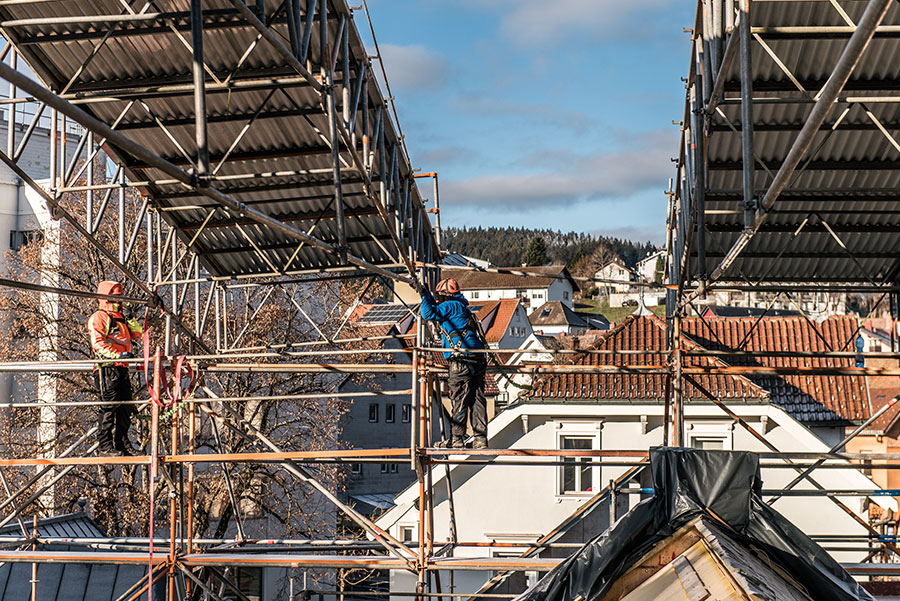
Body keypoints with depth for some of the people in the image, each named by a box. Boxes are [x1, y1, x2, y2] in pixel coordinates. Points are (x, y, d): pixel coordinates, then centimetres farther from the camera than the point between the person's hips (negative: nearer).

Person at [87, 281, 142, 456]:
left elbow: (137, 335, 20)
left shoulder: (121, 318, 24)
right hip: (107, 368, -9)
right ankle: (104, 445, -5)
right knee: (109, 406, -9)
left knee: (125, 407, 9)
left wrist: (130, 319, 5)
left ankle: (122, 443, 16)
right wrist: (117, 355, -23)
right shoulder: (99, 317, -4)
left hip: (122, 369, 9)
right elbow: (97, 343, -15)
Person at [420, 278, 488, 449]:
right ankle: (480, 440, 6)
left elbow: (428, 313, -14)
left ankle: (456, 440, -2)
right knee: (477, 401, 6)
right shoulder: (461, 307, 24)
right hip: (478, 359, 9)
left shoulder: (451, 306, -4)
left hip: (462, 360, -9)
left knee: (459, 401, -4)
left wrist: (425, 296, 1)